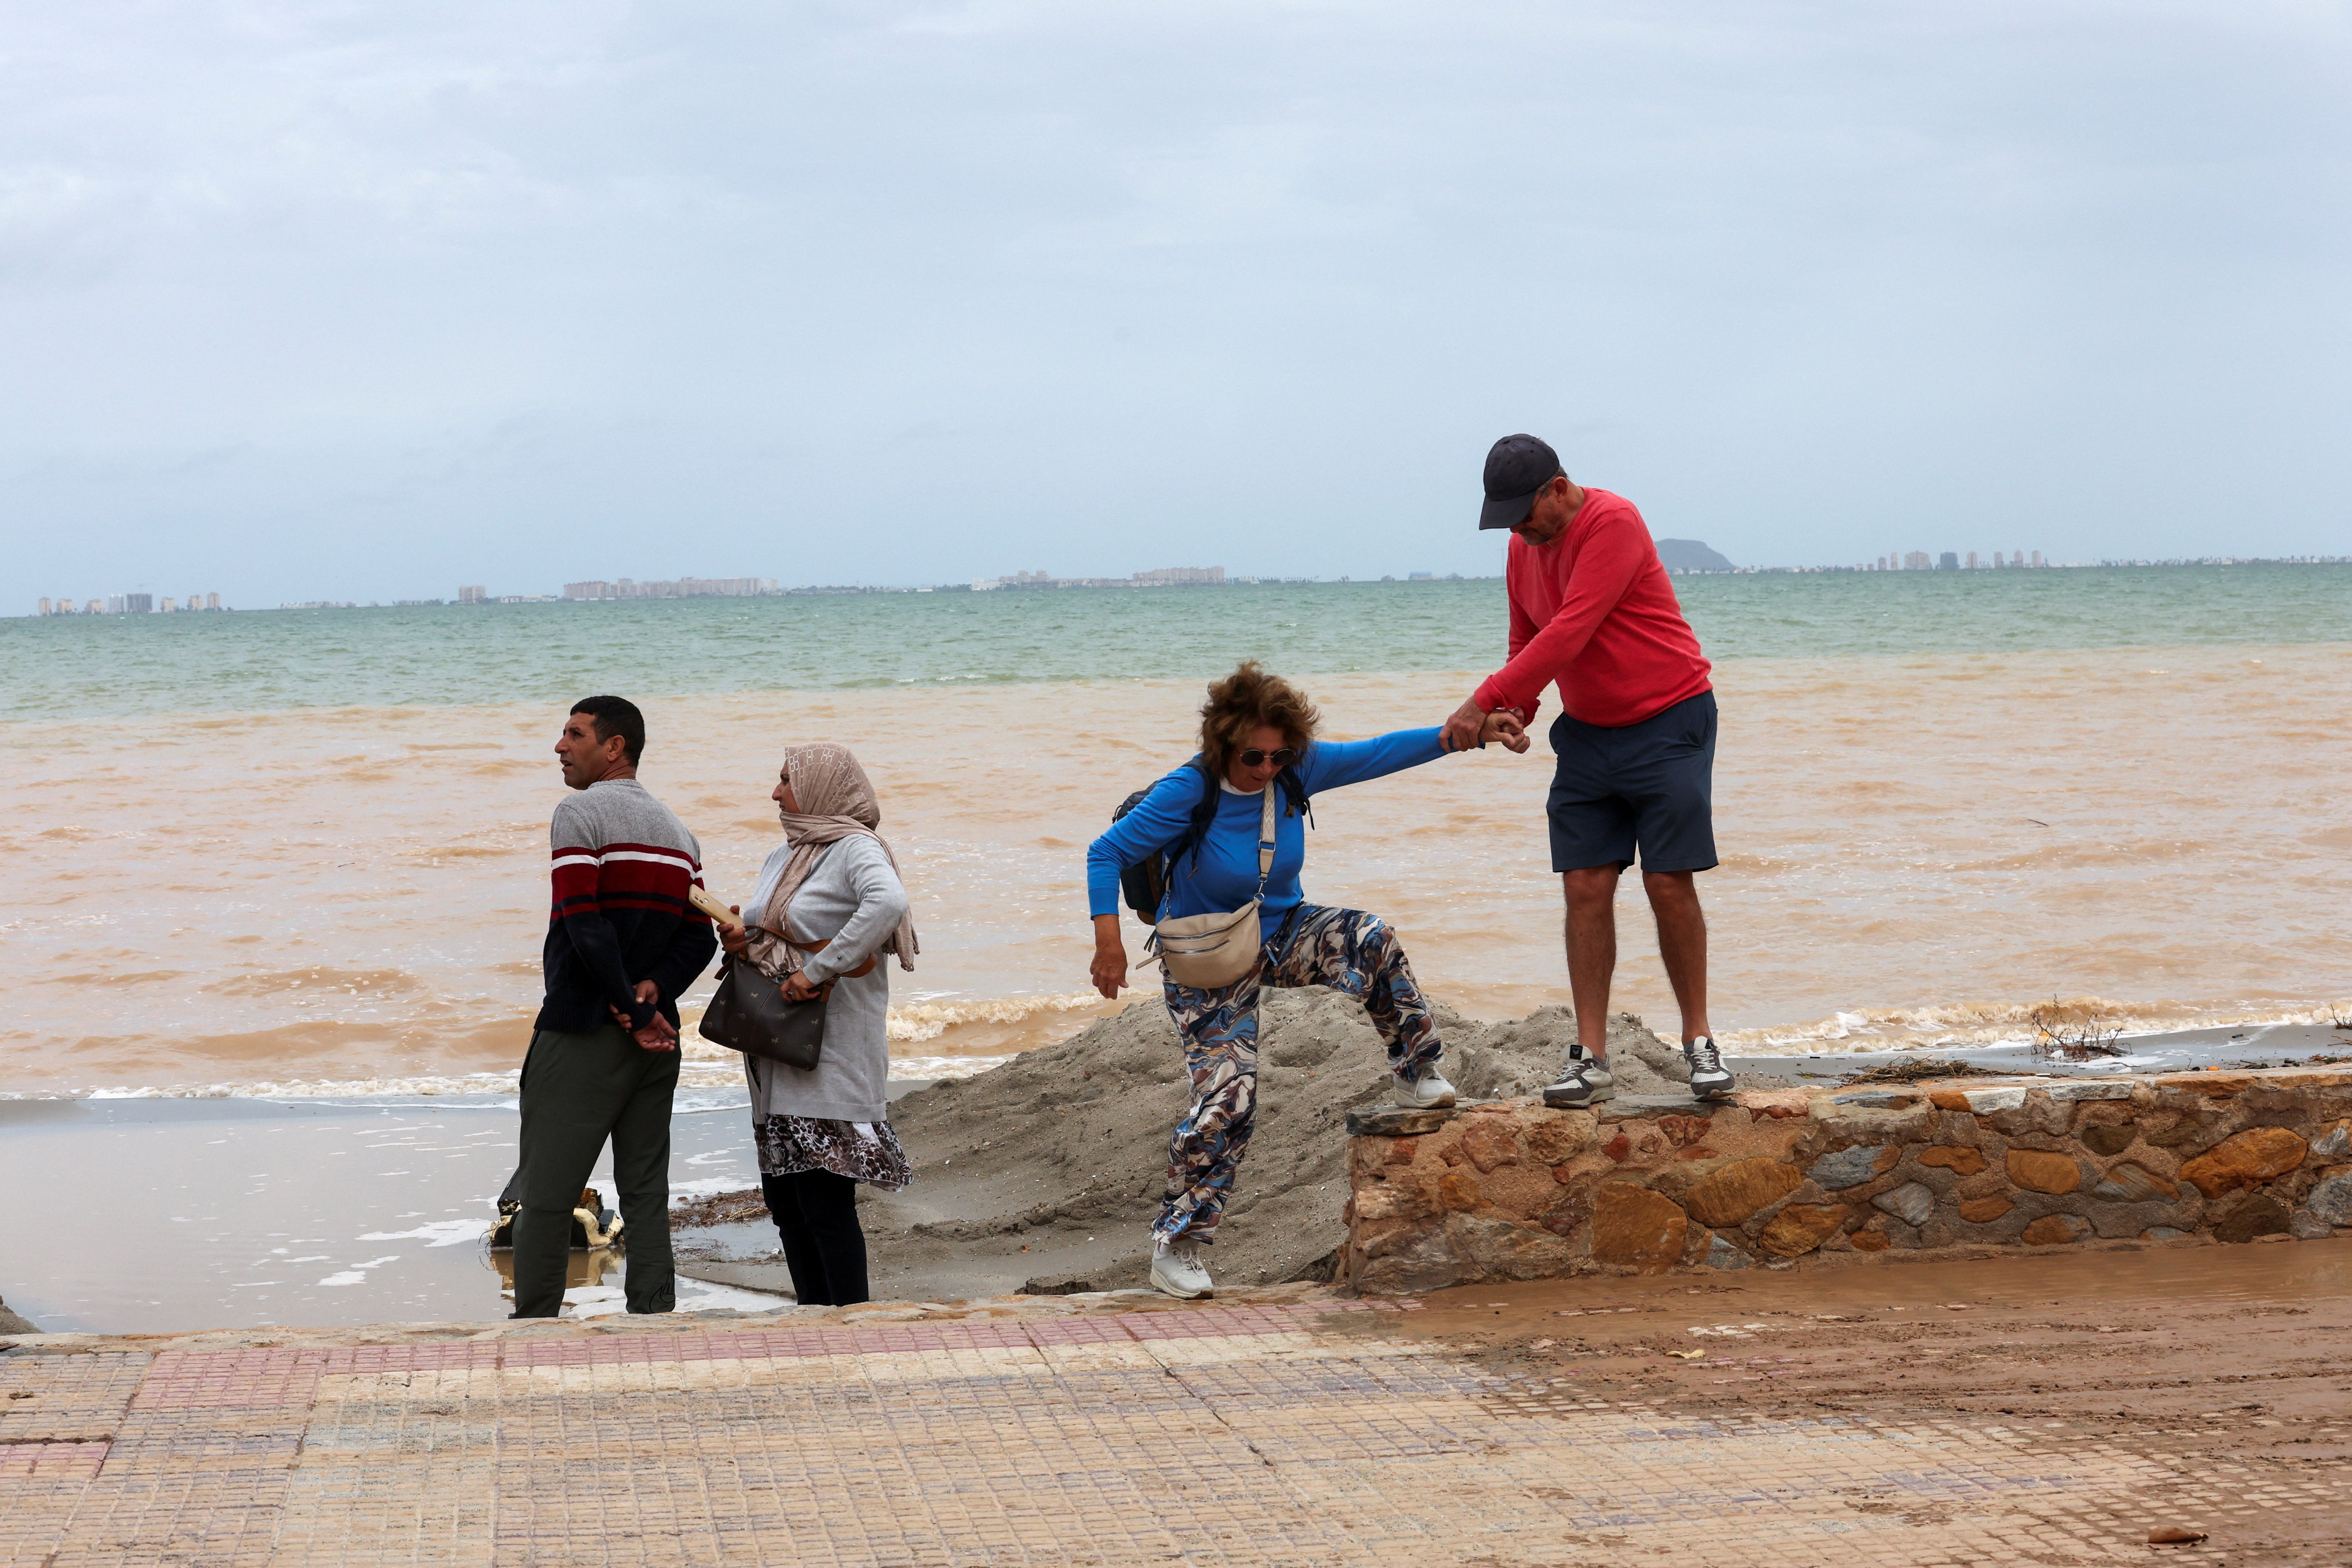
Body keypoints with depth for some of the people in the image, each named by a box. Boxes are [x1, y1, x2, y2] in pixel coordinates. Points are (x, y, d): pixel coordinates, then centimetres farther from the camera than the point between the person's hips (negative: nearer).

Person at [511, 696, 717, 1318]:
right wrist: (653, 991, -7)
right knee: (646, 1190, 8)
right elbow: (699, 938, 7)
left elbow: (585, 926, -18)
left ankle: (534, 1322, 0)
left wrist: (634, 1010, -14)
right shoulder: (678, 832, 15)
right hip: (656, 1038, 7)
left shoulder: (581, 814, -8)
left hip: (583, 1032, -7)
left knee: (547, 1190, -1)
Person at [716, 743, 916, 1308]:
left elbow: (888, 903, -30)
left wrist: (818, 970, -29)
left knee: (824, 1202, -11)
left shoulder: (856, 850, -9)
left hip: (831, 1054, -9)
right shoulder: (782, 858, 18)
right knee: (785, 1199, 9)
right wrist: (741, 944, 1)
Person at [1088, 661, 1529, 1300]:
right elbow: (1106, 854, -18)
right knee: (1228, 1095, -16)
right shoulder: (1188, 794, -24)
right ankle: (1175, 1245, -5)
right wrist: (1109, 941, -26)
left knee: (1371, 939, -24)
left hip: (1281, 935, 4)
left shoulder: (1296, 771, -12)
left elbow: (1379, 753, -9)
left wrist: (1470, 735, -18)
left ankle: (1418, 1074, -7)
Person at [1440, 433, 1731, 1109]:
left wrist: (1486, 700, -25)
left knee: (1670, 882, -6)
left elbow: (1569, 634, -26)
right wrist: (1517, 711, -5)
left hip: (1667, 723, -6)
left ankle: (1699, 1042, 5)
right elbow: (1526, 641, 16)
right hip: (1587, 732, 7)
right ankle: (1591, 1058, -4)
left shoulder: (1613, 524, -20)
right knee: (1586, 887, -2)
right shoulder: (1524, 546, 6)